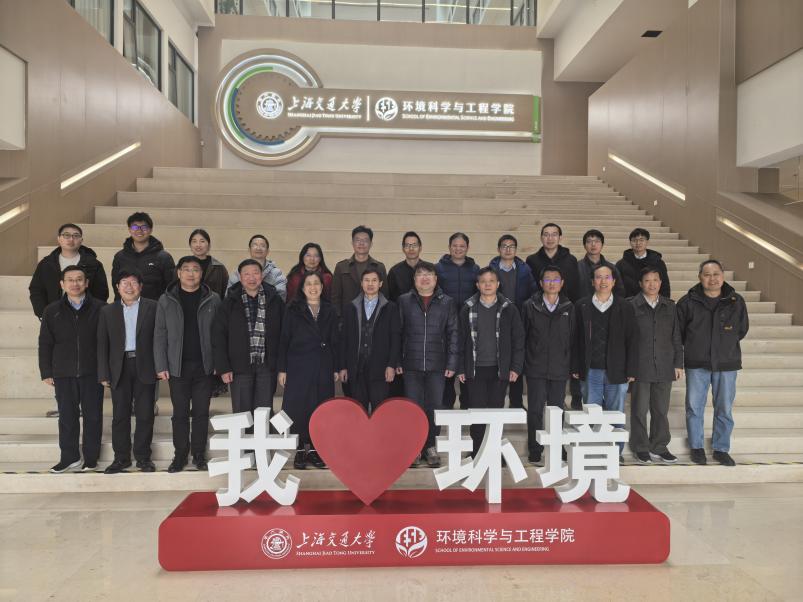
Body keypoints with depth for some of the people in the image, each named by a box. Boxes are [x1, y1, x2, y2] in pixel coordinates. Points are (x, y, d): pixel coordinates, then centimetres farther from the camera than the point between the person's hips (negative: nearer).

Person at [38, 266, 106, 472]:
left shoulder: (100, 308, -2)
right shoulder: (52, 311, 5)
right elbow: (45, 344, 8)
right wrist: (46, 372, 4)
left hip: (92, 372, -1)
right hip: (63, 374, 2)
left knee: (93, 416, 5)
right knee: (67, 416, 8)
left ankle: (91, 458, 17)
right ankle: (69, 457, 21)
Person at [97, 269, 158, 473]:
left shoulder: (153, 308, 4)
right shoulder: (108, 311, 10)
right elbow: (102, 344, 7)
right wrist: (104, 374, 0)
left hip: (144, 367, -2)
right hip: (119, 369, 2)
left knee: (145, 414, 2)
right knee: (120, 415, 5)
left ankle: (143, 457, 13)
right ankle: (121, 457, 16)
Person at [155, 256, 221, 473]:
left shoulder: (213, 300, 1)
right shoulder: (166, 300, 3)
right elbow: (160, 335, 2)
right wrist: (161, 366, -4)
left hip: (204, 366, 0)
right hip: (178, 366, 0)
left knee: (201, 412, 7)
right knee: (180, 413, 8)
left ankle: (199, 455, 20)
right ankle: (180, 455, 20)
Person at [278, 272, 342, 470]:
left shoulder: (330, 311, 9)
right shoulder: (294, 311, 4)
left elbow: (335, 341, 9)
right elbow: (284, 341, 2)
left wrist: (337, 368, 4)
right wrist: (282, 369, -3)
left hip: (323, 368, 2)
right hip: (298, 368, -2)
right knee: (298, 409, -2)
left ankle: (314, 449, 14)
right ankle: (301, 450, 10)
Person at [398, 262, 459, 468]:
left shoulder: (447, 302, 6)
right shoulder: (404, 301, 6)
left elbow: (453, 334, 5)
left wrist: (452, 363, -1)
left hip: (437, 366, 0)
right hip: (411, 365, 0)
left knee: (434, 408, 4)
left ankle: (430, 447, 18)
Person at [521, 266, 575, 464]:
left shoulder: (569, 308, 6)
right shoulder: (530, 306, 1)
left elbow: (573, 339, 6)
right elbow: (522, 337, 2)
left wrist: (573, 366, 1)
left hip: (560, 369, 2)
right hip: (535, 368, -1)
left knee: (557, 409, 10)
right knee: (535, 410, 1)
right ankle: (535, 450, 12)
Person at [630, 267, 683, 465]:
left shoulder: (670, 307, 10)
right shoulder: (632, 307, -2)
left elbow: (676, 337, 12)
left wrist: (678, 363, 8)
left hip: (664, 368, 3)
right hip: (640, 368, -3)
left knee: (661, 409, 10)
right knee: (640, 410, 3)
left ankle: (659, 447, 22)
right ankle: (641, 448, 15)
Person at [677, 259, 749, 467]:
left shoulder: (736, 301, 1)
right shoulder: (688, 301, -4)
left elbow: (742, 329, 13)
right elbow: (678, 330, 5)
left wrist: (726, 344, 10)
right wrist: (694, 346, 7)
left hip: (727, 364, 1)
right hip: (697, 364, -1)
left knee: (725, 409, 8)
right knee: (694, 407, 5)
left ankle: (721, 449, 23)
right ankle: (696, 447, 21)